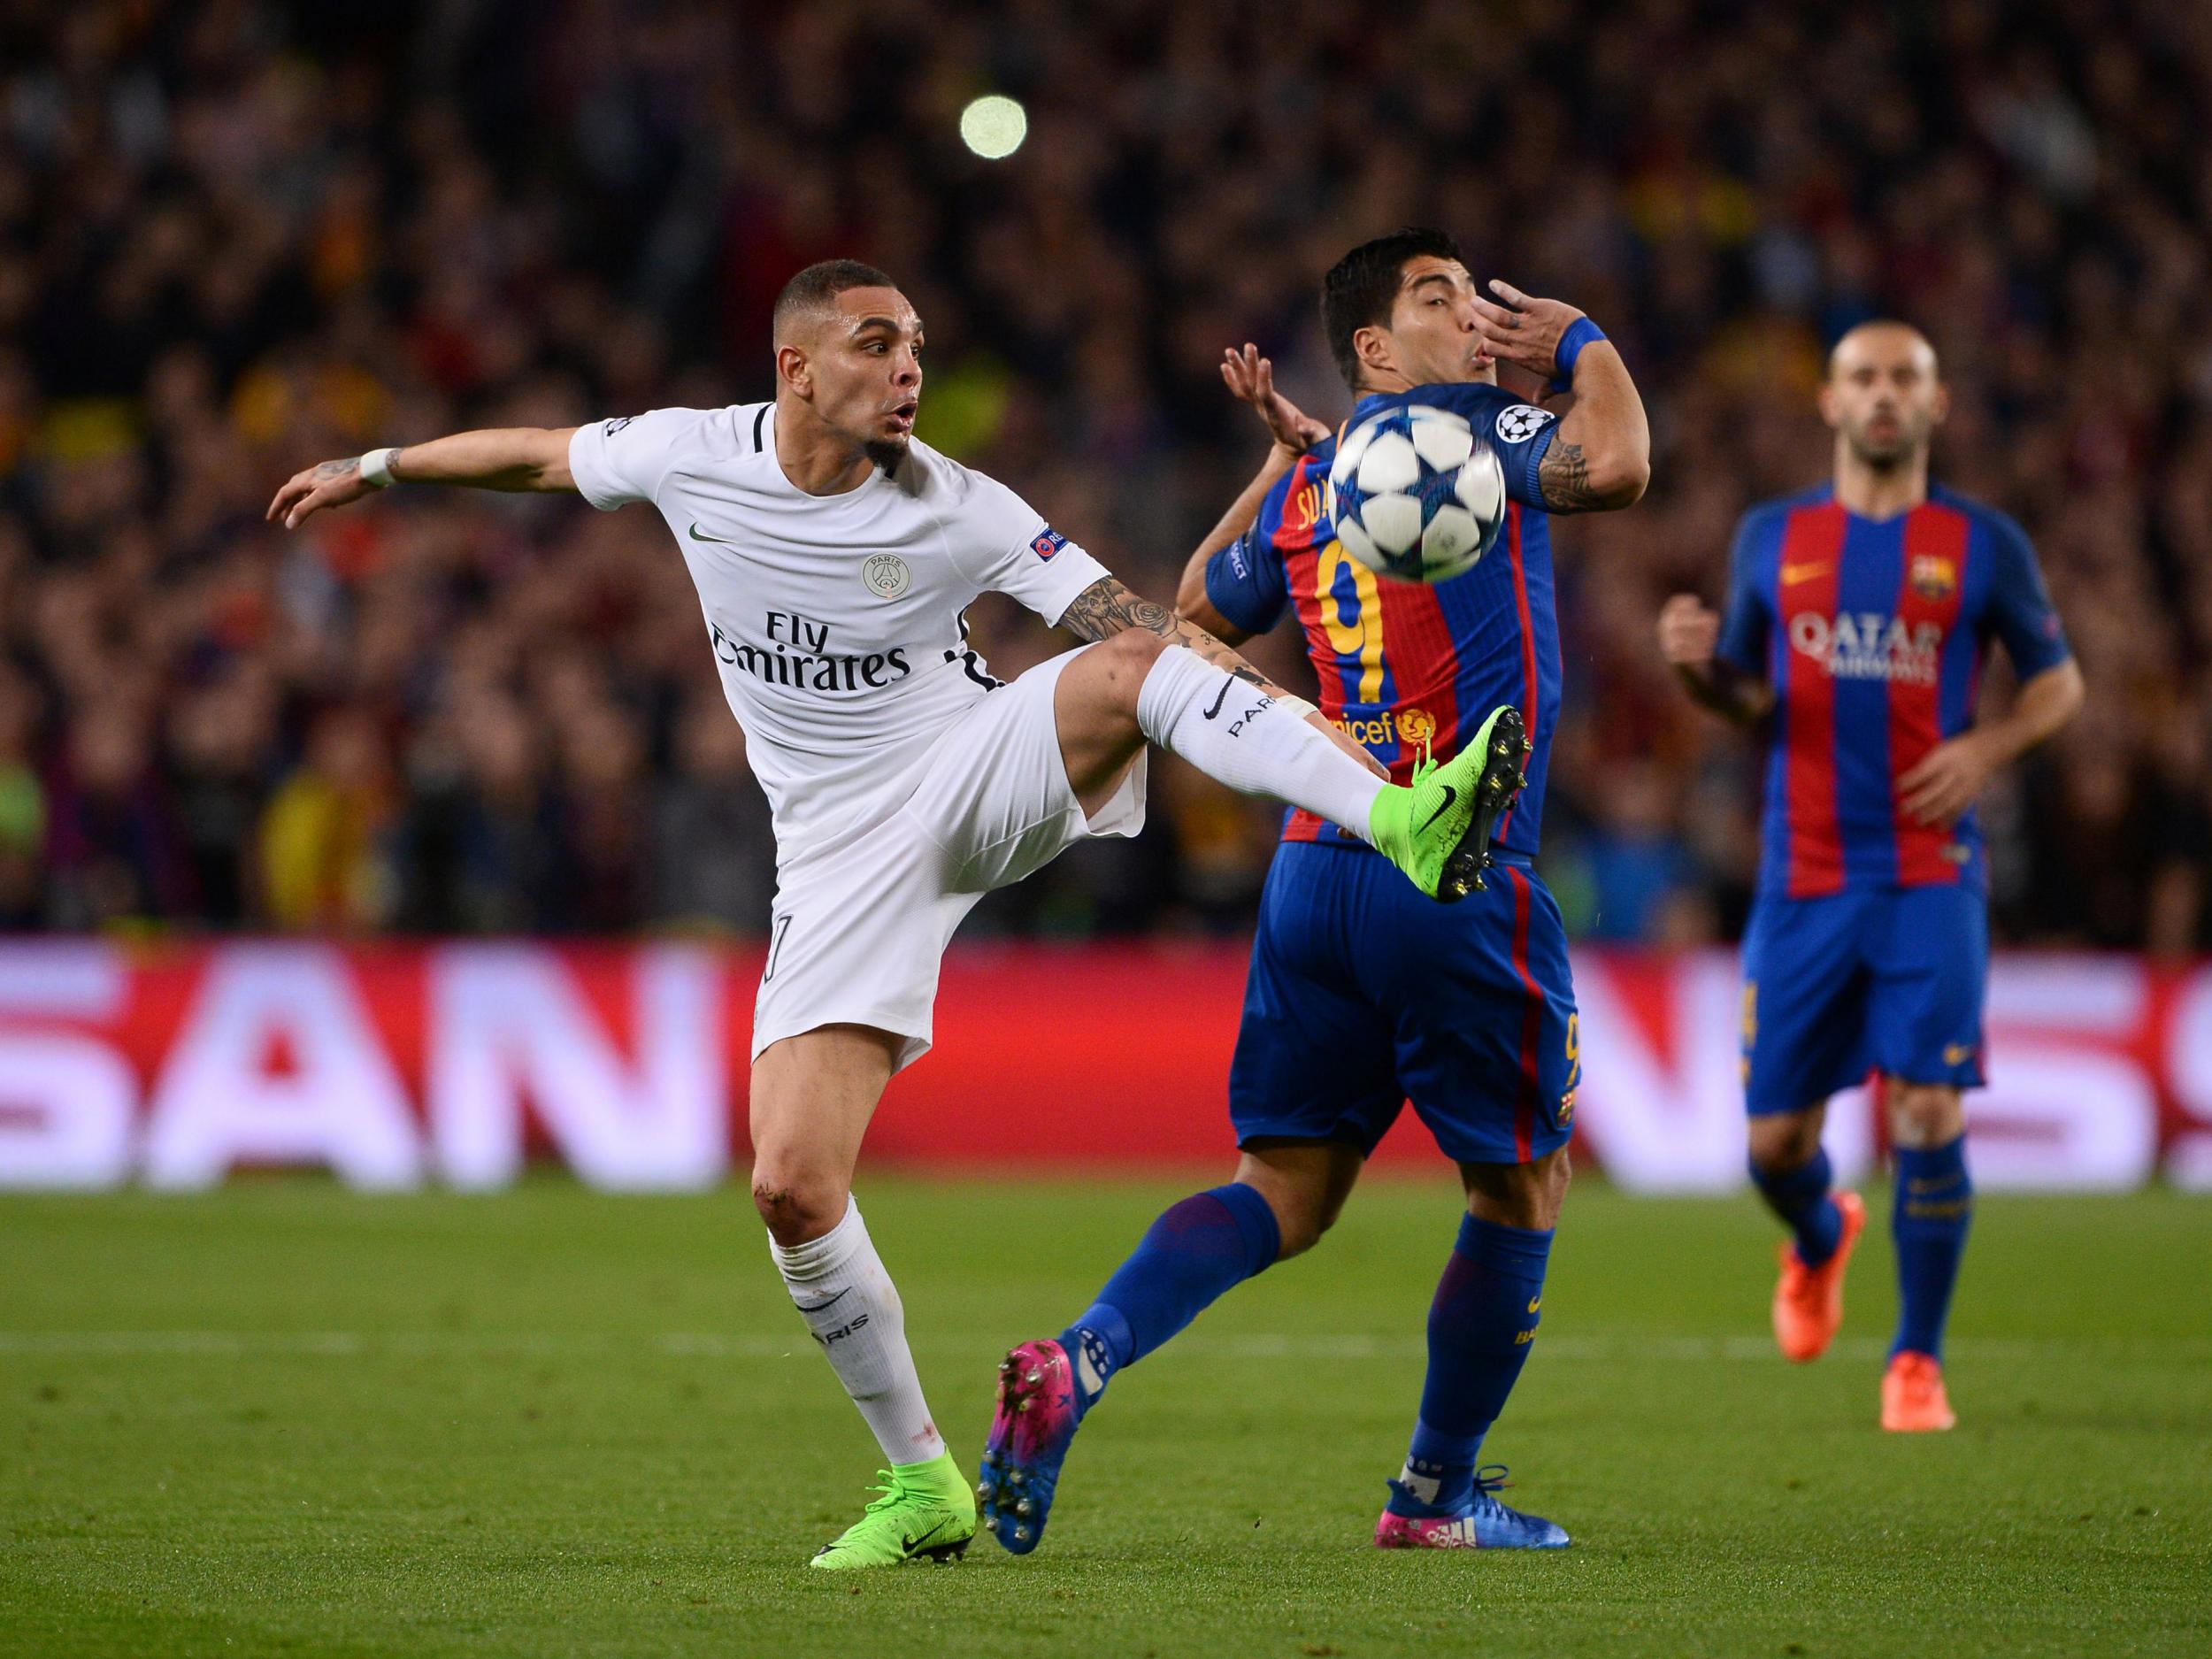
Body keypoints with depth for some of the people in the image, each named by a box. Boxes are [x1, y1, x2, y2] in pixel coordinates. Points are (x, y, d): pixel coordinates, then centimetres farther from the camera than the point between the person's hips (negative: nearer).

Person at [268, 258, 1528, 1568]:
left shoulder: (955, 511, -10)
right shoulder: (692, 456, -3)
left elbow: (1145, 626, -13)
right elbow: (537, 459, 17)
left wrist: (1297, 724, -25)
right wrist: (374, 468, 29)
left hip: (983, 776, -2)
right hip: (846, 856, 2)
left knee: (1131, 666, -34)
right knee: (792, 1188, -10)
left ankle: (1404, 821, -51)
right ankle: (925, 1485, 7)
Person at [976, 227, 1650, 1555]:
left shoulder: (1303, 486, 15)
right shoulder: (1468, 431, -4)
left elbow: (1199, 605, 33)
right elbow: (1613, 467, -22)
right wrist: (1580, 339, -4)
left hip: (1315, 874, 6)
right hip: (1460, 879, -6)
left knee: (1285, 1191, 9)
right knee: (1523, 1184, 11)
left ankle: (1080, 1361, -14)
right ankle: (1437, 1496, 16)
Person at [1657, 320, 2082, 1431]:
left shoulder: (1983, 544, 4)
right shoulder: (1771, 538, 9)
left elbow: (2059, 679, 12)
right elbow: (1750, 701, 15)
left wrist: (1990, 746, -7)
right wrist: (1699, 665, -8)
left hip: (1930, 873, -2)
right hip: (1804, 876, 2)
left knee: (1928, 1116, -12)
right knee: (1775, 1142, 2)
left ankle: (1918, 1362, 3)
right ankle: (1820, 1242, 38)